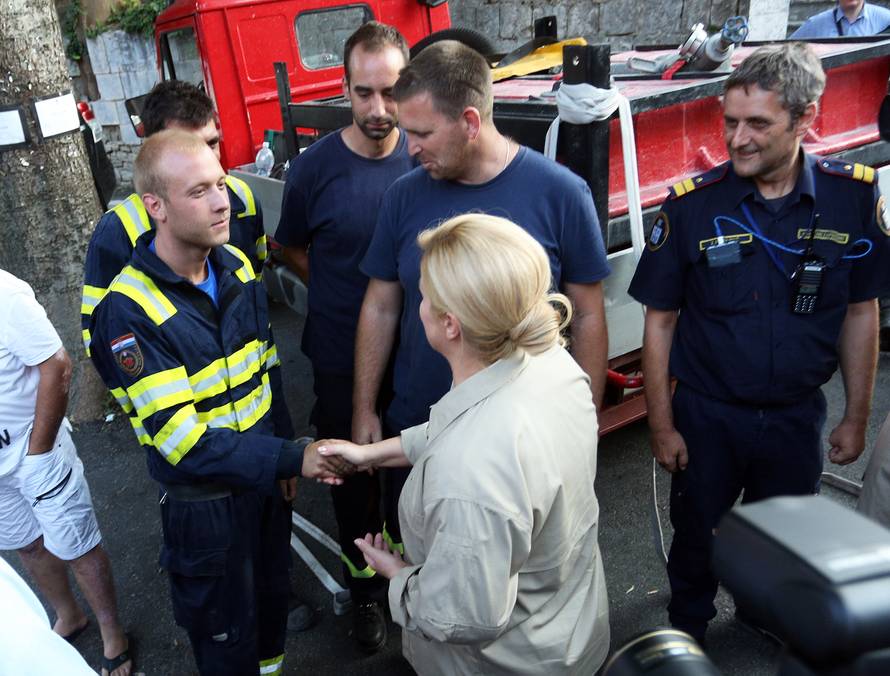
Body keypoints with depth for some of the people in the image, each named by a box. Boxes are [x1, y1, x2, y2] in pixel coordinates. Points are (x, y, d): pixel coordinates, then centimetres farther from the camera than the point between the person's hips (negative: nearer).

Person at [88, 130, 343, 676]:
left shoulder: (237, 266, -4)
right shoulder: (129, 311, -24)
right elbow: (182, 441, -26)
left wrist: (286, 451, 9)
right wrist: (293, 458, -30)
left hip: (265, 478, 6)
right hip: (203, 502, -6)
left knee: (274, 594, 26)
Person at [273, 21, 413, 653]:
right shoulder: (315, 167, -13)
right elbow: (293, 249, 3)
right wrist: (347, 294, -4)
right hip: (342, 361, -1)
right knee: (355, 479, 15)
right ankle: (365, 589, 39)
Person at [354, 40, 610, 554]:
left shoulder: (560, 193, -14)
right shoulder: (405, 196, -5)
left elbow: (588, 317, -7)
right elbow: (380, 308, 3)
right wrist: (364, 410, 4)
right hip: (413, 430, 3)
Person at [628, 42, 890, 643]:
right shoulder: (692, 204, -16)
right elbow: (660, 321, -9)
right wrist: (661, 425, -6)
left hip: (798, 416, 2)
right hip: (707, 415, -1)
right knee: (696, 541, 19)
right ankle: (687, 633, 47)